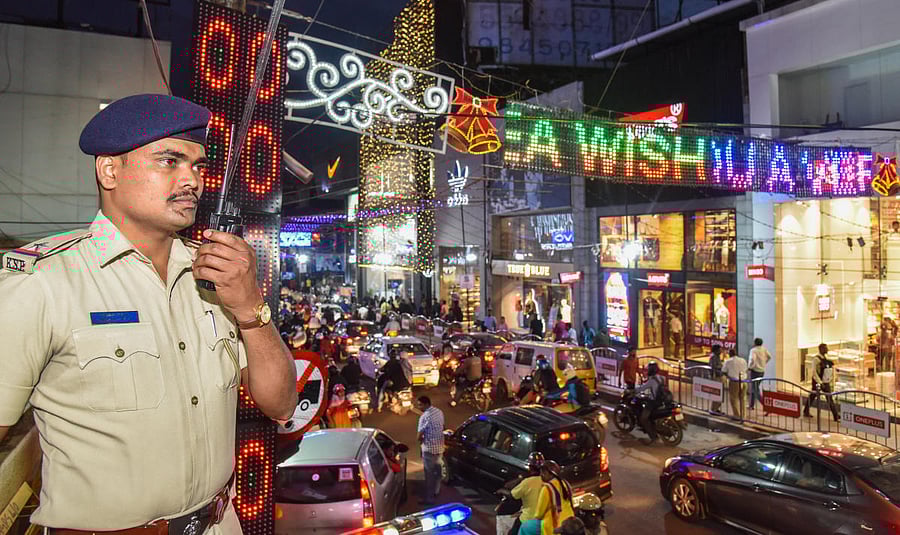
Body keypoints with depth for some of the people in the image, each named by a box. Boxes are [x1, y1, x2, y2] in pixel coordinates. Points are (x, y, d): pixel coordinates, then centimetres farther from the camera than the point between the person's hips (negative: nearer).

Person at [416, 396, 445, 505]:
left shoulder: (424, 416, -22)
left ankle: (429, 498, 7)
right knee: (436, 470, 23)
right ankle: (436, 491, 38)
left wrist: (421, 440, 2)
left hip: (429, 448, -8)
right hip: (439, 446, 8)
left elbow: (419, 436, -19)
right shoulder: (439, 412, 4)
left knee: (429, 473, 1)